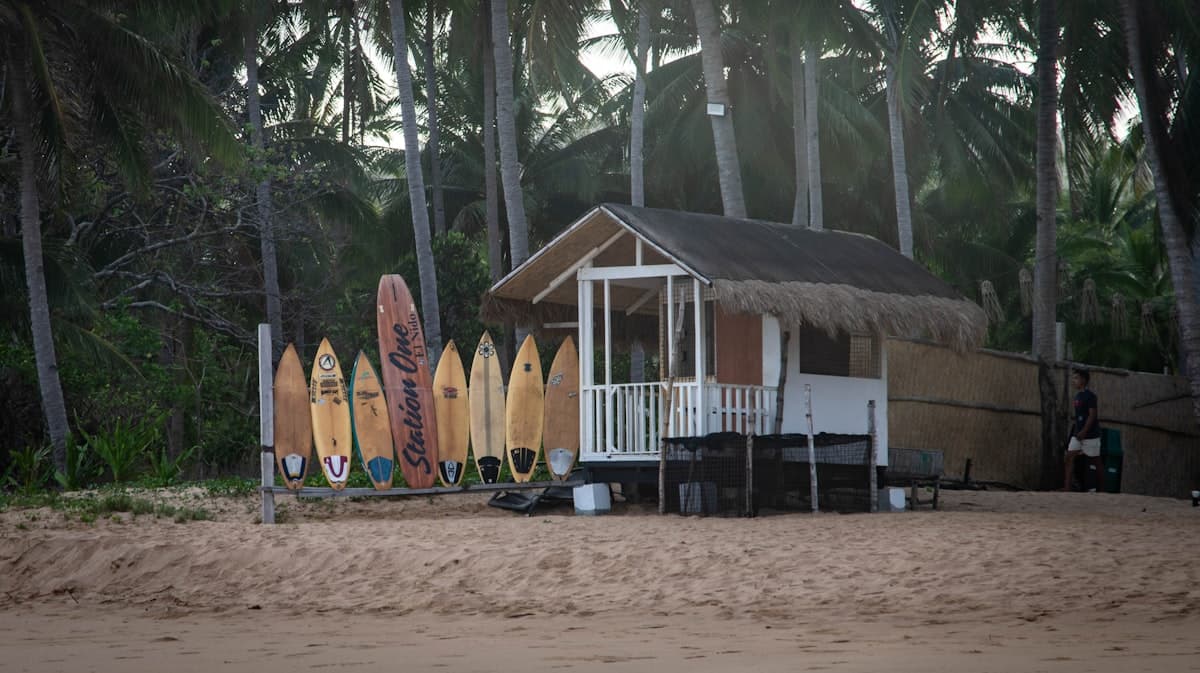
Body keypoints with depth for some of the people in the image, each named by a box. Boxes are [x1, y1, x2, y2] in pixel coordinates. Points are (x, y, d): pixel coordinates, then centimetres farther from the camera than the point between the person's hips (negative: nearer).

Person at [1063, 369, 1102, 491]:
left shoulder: (1090, 396, -13)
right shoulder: (1077, 396, 11)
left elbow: (1092, 415, -18)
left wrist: (1083, 432, -22)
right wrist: (1075, 429, 16)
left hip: (1090, 435, -8)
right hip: (1077, 434, 8)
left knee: (1095, 460, 3)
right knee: (1070, 456, -4)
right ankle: (1067, 487, -8)